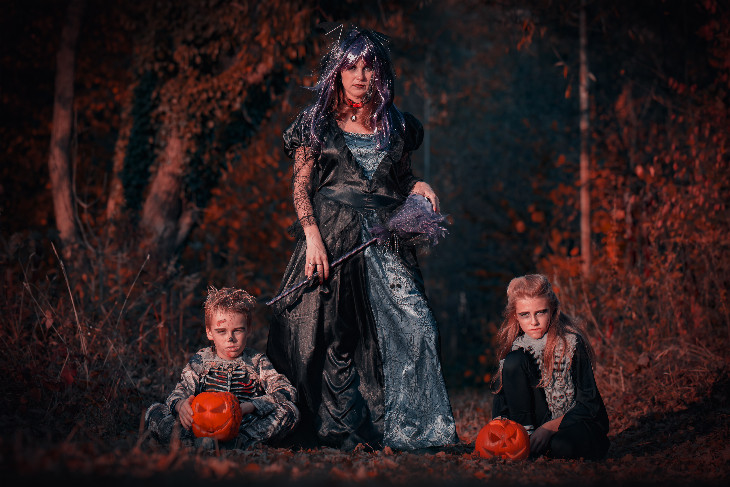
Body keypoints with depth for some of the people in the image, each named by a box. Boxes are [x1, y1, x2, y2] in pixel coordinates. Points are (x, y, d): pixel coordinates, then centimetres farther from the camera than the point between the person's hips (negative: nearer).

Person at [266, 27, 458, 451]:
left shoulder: (396, 125, 13)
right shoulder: (318, 122, 5)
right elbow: (301, 185, 2)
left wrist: (418, 187, 2)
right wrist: (313, 237, -11)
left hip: (386, 239, 2)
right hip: (333, 237, -2)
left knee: (414, 325, -12)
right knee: (336, 335, -4)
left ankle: (411, 430, -8)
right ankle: (345, 432, 4)